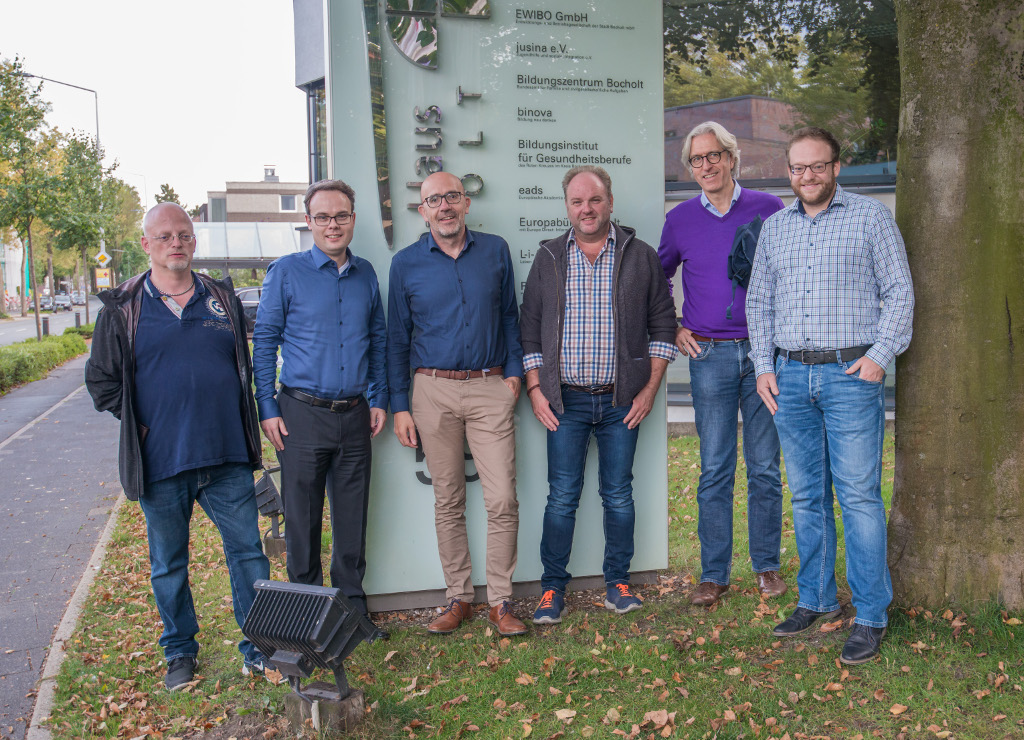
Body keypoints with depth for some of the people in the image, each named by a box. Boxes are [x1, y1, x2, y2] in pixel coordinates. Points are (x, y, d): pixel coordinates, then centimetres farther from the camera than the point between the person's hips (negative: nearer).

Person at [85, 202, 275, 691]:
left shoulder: (222, 299, 9)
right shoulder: (122, 309, 2)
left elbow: (245, 364, 19)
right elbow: (100, 379, 7)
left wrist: (243, 423, 9)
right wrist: (139, 426, -2)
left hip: (227, 457, 2)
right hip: (160, 462, -1)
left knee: (247, 550, 4)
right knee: (168, 564, 11)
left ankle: (257, 650, 16)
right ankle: (180, 652, 28)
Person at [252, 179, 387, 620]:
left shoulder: (366, 274, 10)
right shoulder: (286, 272, -2)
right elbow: (264, 340, -1)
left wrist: (379, 399, 11)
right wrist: (267, 408, -6)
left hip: (354, 414, 3)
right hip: (303, 414, -3)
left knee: (353, 515, 10)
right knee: (302, 516, 4)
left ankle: (352, 603, 24)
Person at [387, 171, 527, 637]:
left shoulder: (495, 251, 7)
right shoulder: (405, 264, 4)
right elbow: (397, 338, 7)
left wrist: (514, 370, 4)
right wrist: (400, 406, 3)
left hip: (490, 389, 0)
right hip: (434, 392, 0)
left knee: (502, 500, -5)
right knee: (448, 502, 7)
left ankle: (500, 601, 8)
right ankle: (458, 598, 19)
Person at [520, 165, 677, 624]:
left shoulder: (640, 257, 3)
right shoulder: (548, 259, 6)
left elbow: (663, 324, 5)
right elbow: (530, 329, 8)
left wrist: (650, 389, -1)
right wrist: (535, 389, 0)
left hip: (622, 400, 0)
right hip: (564, 401, 0)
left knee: (618, 495, 8)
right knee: (562, 497, 3)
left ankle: (618, 581, 22)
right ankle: (553, 587, 15)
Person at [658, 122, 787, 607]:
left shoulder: (768, 209, 3)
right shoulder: (680, 220, 7)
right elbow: (658, 278, 21)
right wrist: (672, 330, 10)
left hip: (765, 350, 0)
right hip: (709, 357, 1)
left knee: (764, 468, 6)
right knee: (715, 470, 4)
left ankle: (766, 566, 20)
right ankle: (714, 573, 13)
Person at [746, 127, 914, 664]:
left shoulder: (871, 217, 3)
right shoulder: (774, 227, 15)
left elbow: (899, 291, 1)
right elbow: (759, 302, 17)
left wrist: (880, 354, -10)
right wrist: (763, 366, 7)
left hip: (851, 374, -4)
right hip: (790, 377, 4)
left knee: (858, 496, -5)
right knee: (806, 496, 10)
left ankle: (871, 616, 4)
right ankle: (816, 599, 22)